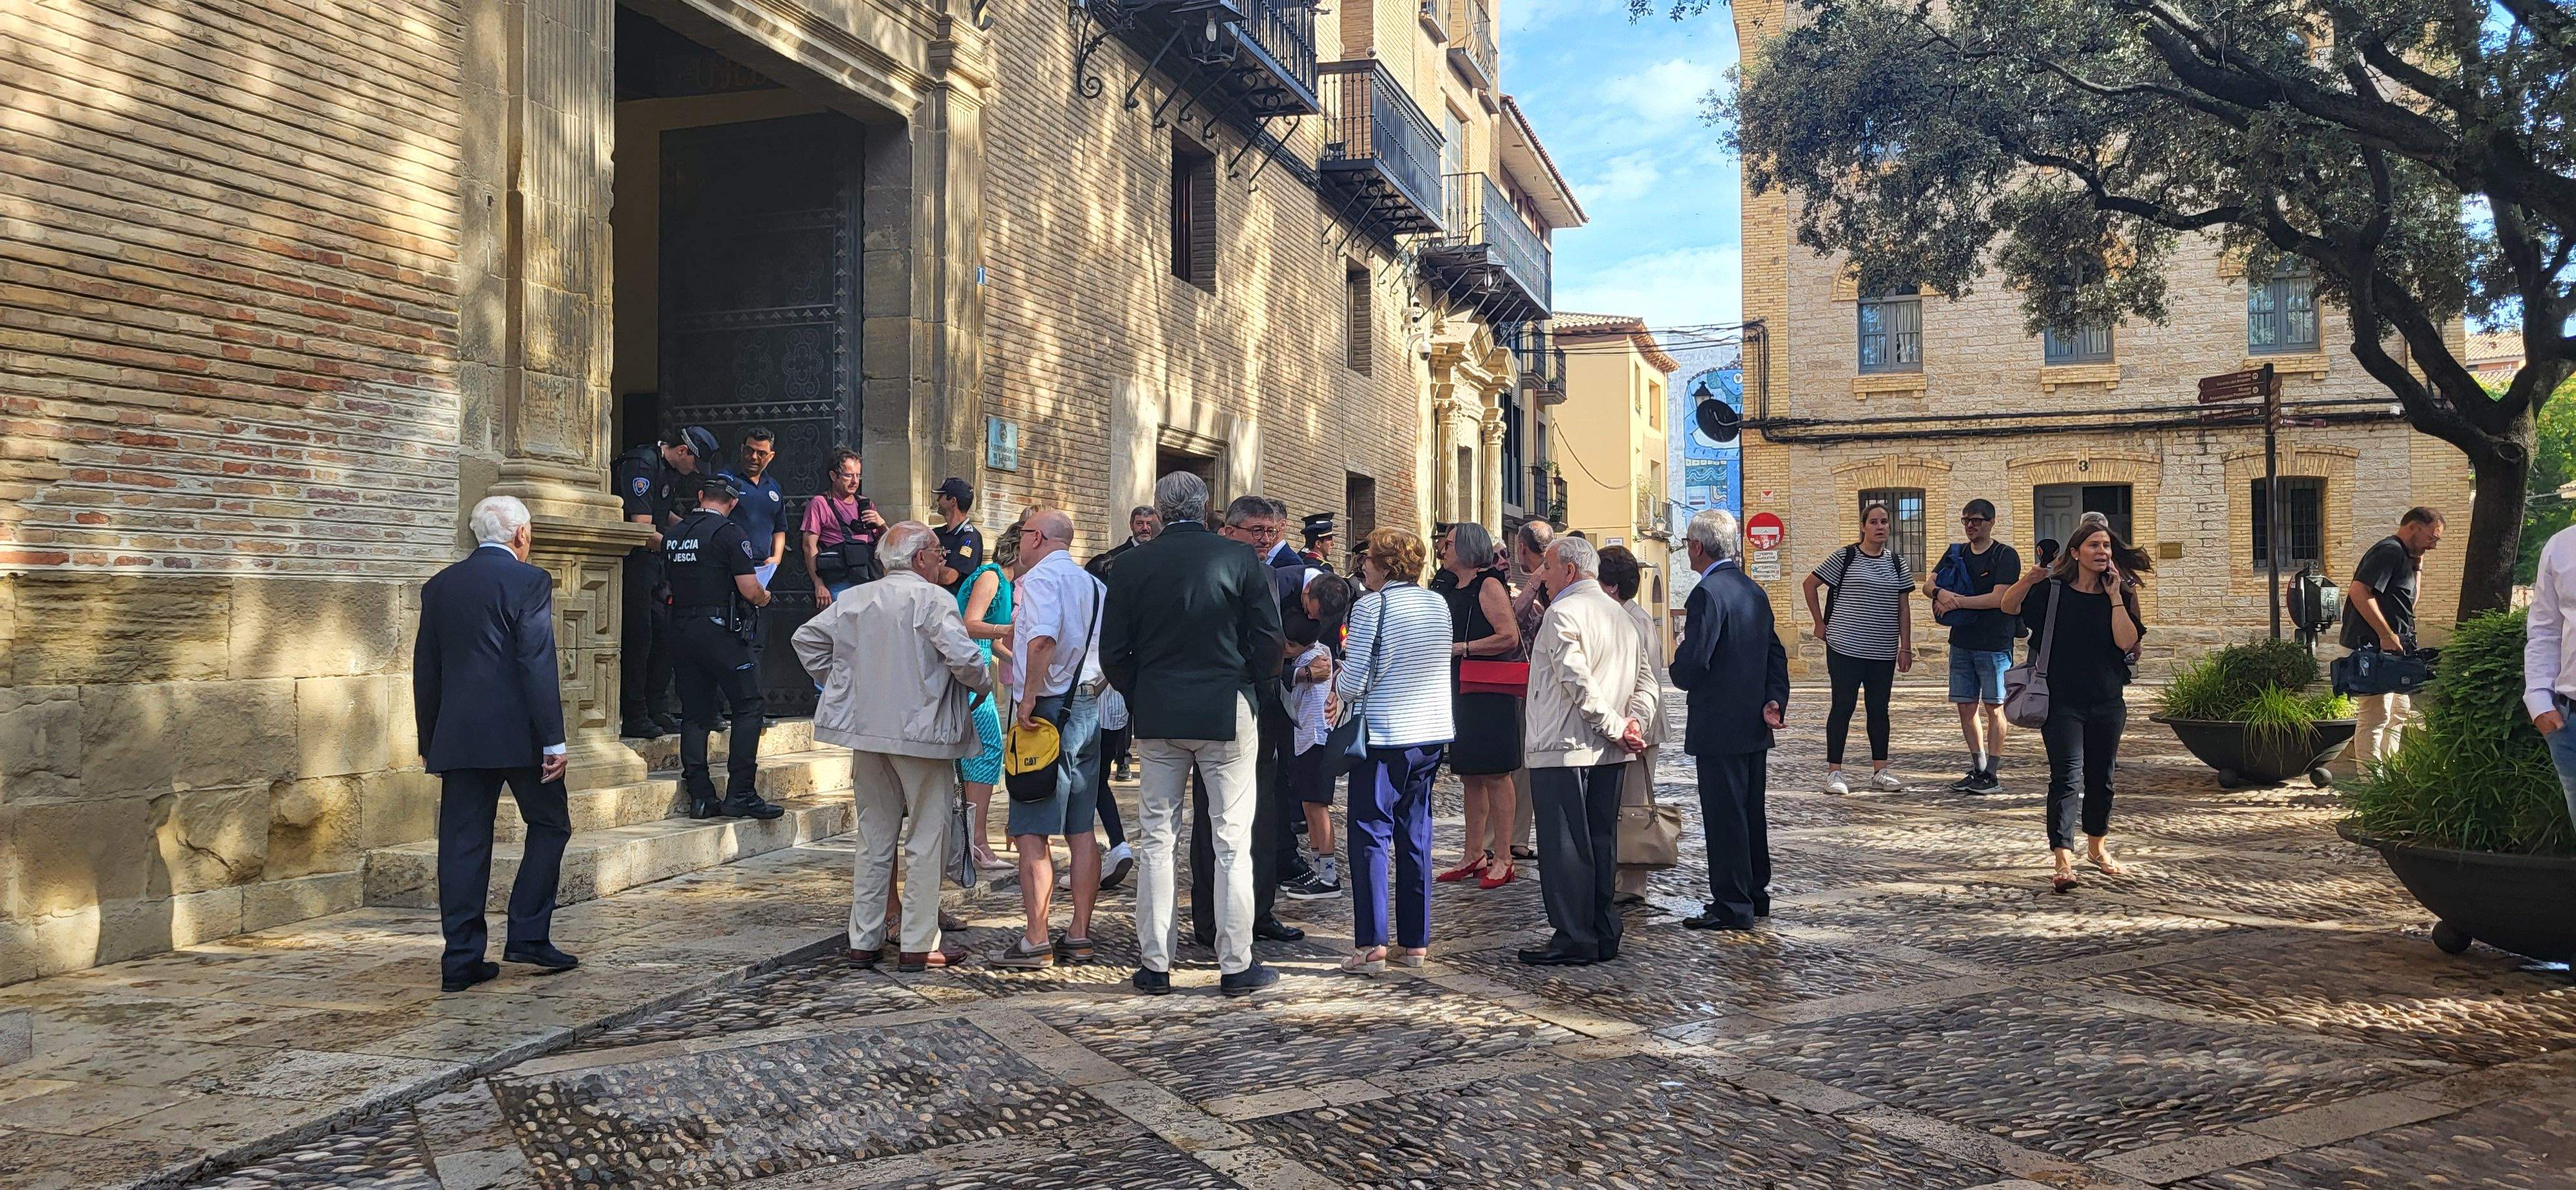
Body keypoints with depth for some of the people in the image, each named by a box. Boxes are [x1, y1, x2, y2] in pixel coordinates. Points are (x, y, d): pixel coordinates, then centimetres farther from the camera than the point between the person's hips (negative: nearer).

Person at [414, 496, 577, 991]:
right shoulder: (529, 581, -6)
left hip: (457, 738, 5)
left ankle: (461, 959, 7)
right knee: (549, 825, 10)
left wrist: (428, 741, 21)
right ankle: (528, 936, 6)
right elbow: (538, 666, -12)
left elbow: (426, 670, 14)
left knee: (463, 844, 6)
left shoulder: (439, 587, 12)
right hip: (517, 734, -5)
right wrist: (553, 740, -11)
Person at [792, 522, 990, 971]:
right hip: (922, 733, -6)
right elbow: (963, 656, -19)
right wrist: (984, 683, 0)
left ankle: (864, 940, 18)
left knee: (873, 839, 14)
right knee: (926, 841, 2)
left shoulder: (855, 600, 9)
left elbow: (805, 638, 13)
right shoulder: (932, 600, -10)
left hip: (866, 732, 6)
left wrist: (837, 681, 17)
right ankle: (919, 945, 4)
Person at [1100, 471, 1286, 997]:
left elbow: (1113, 651, 1)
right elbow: (1269, 639, -5)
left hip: (1157, 716, 2)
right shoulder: (1242, 560, -5)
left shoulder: (1130, 565, 0)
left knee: (1156, 837, 10)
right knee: (1232, 840, 3)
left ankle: (1155, 964, 13)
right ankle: (1236, 964, 6)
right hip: (1226, 715, -2)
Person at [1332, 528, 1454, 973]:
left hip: (1384, 736, -6)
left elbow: (1354, 678, -15)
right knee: (1416, 836, 12)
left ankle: (1370, 946, -4)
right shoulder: (1439, 604, 7)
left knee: (1370, 836, 0)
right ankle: (1415, 942, 16)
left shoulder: (1371, 606, -12)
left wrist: (1339, 696, 9)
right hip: (1432, 735, 6)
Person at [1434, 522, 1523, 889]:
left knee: (1494, 775, -4)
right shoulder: (1452, 591, 16)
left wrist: (1461, 647, -17)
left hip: (1490, 693, -9)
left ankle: (1502, 859, 1)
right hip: (1460, 693, 9)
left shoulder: (1488, 585, -10)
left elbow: (1510, 637, -20)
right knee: (1470, 776, 11)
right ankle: (1475, 856, 18)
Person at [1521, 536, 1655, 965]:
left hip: (1563, 749, -9)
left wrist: (1616, 727, -14)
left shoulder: (1563, 613, -12)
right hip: (1608, 753, 9)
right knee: (1601, 843, 12)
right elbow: (1646, 680, 14)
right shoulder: (1619, 614, 16)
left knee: (1564, 847, -3)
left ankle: (1574, 941, 0)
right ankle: (1604, 935, 17)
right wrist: (1633, 721, 1)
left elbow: (1577, 683, -21)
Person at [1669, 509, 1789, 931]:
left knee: (1724, 816, -2)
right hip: (1754, 725, 9)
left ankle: (1732, 906, 3)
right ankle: (1756, 893, 27)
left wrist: (1680, 675, -2)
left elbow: (1692, 663, -23)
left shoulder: (1708, 593, -17)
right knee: (1751, 812, 17)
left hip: (1719, 727, -9)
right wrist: (1774, 701, 3)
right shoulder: (1754, 591, 12)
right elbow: (1776, 654, 12)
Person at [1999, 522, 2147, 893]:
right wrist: (2027, 580, -27)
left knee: (2101, 777, 14)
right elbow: (2009, 607, -9)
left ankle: (2097, 847, 34)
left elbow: (2126, 641, -8)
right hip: (2062, 702, -3)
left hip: (2108, 702, 3)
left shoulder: (2119, 595, 4)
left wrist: (2115, 596, -10)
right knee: (2067, 775, -13)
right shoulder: (2052, 590, -2)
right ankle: (2063, 861, -18)